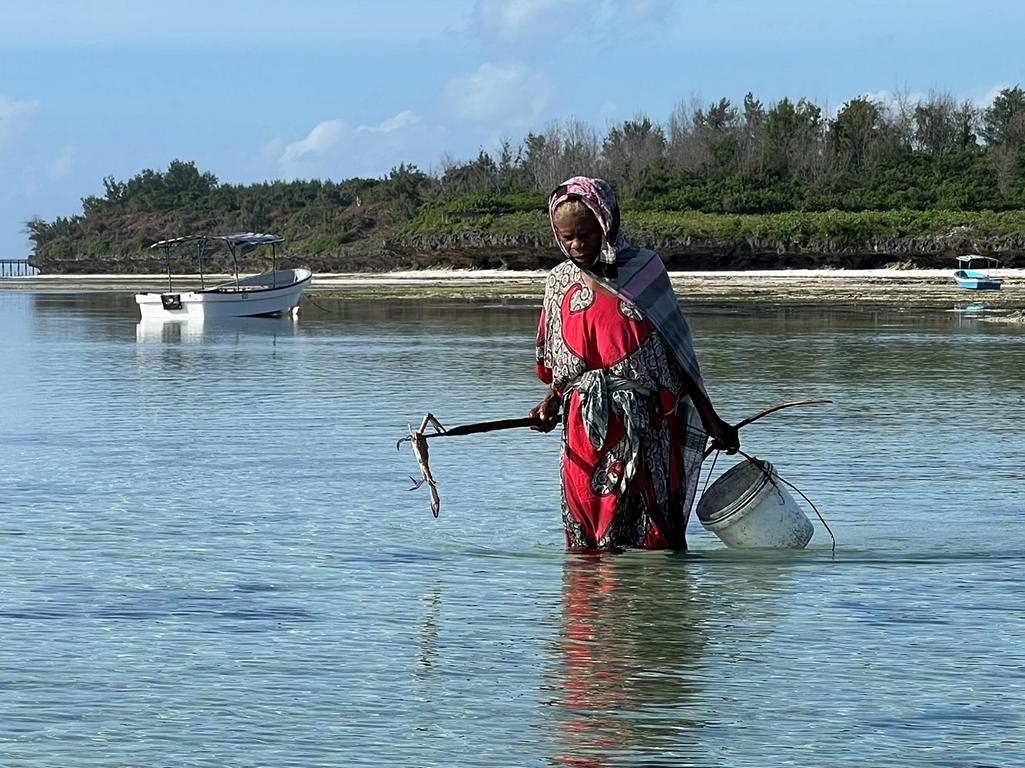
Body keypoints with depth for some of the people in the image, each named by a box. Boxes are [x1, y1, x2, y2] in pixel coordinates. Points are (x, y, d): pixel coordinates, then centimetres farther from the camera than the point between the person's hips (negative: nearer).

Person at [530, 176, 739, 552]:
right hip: (584, 428, 3)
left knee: (654, 538, -5)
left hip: (644, 425, -3)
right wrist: (551, 404, -1)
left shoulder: (644, 271, 0)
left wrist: (710, 419, 5)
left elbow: (677, 354, 4)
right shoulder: (559, 284, 9)